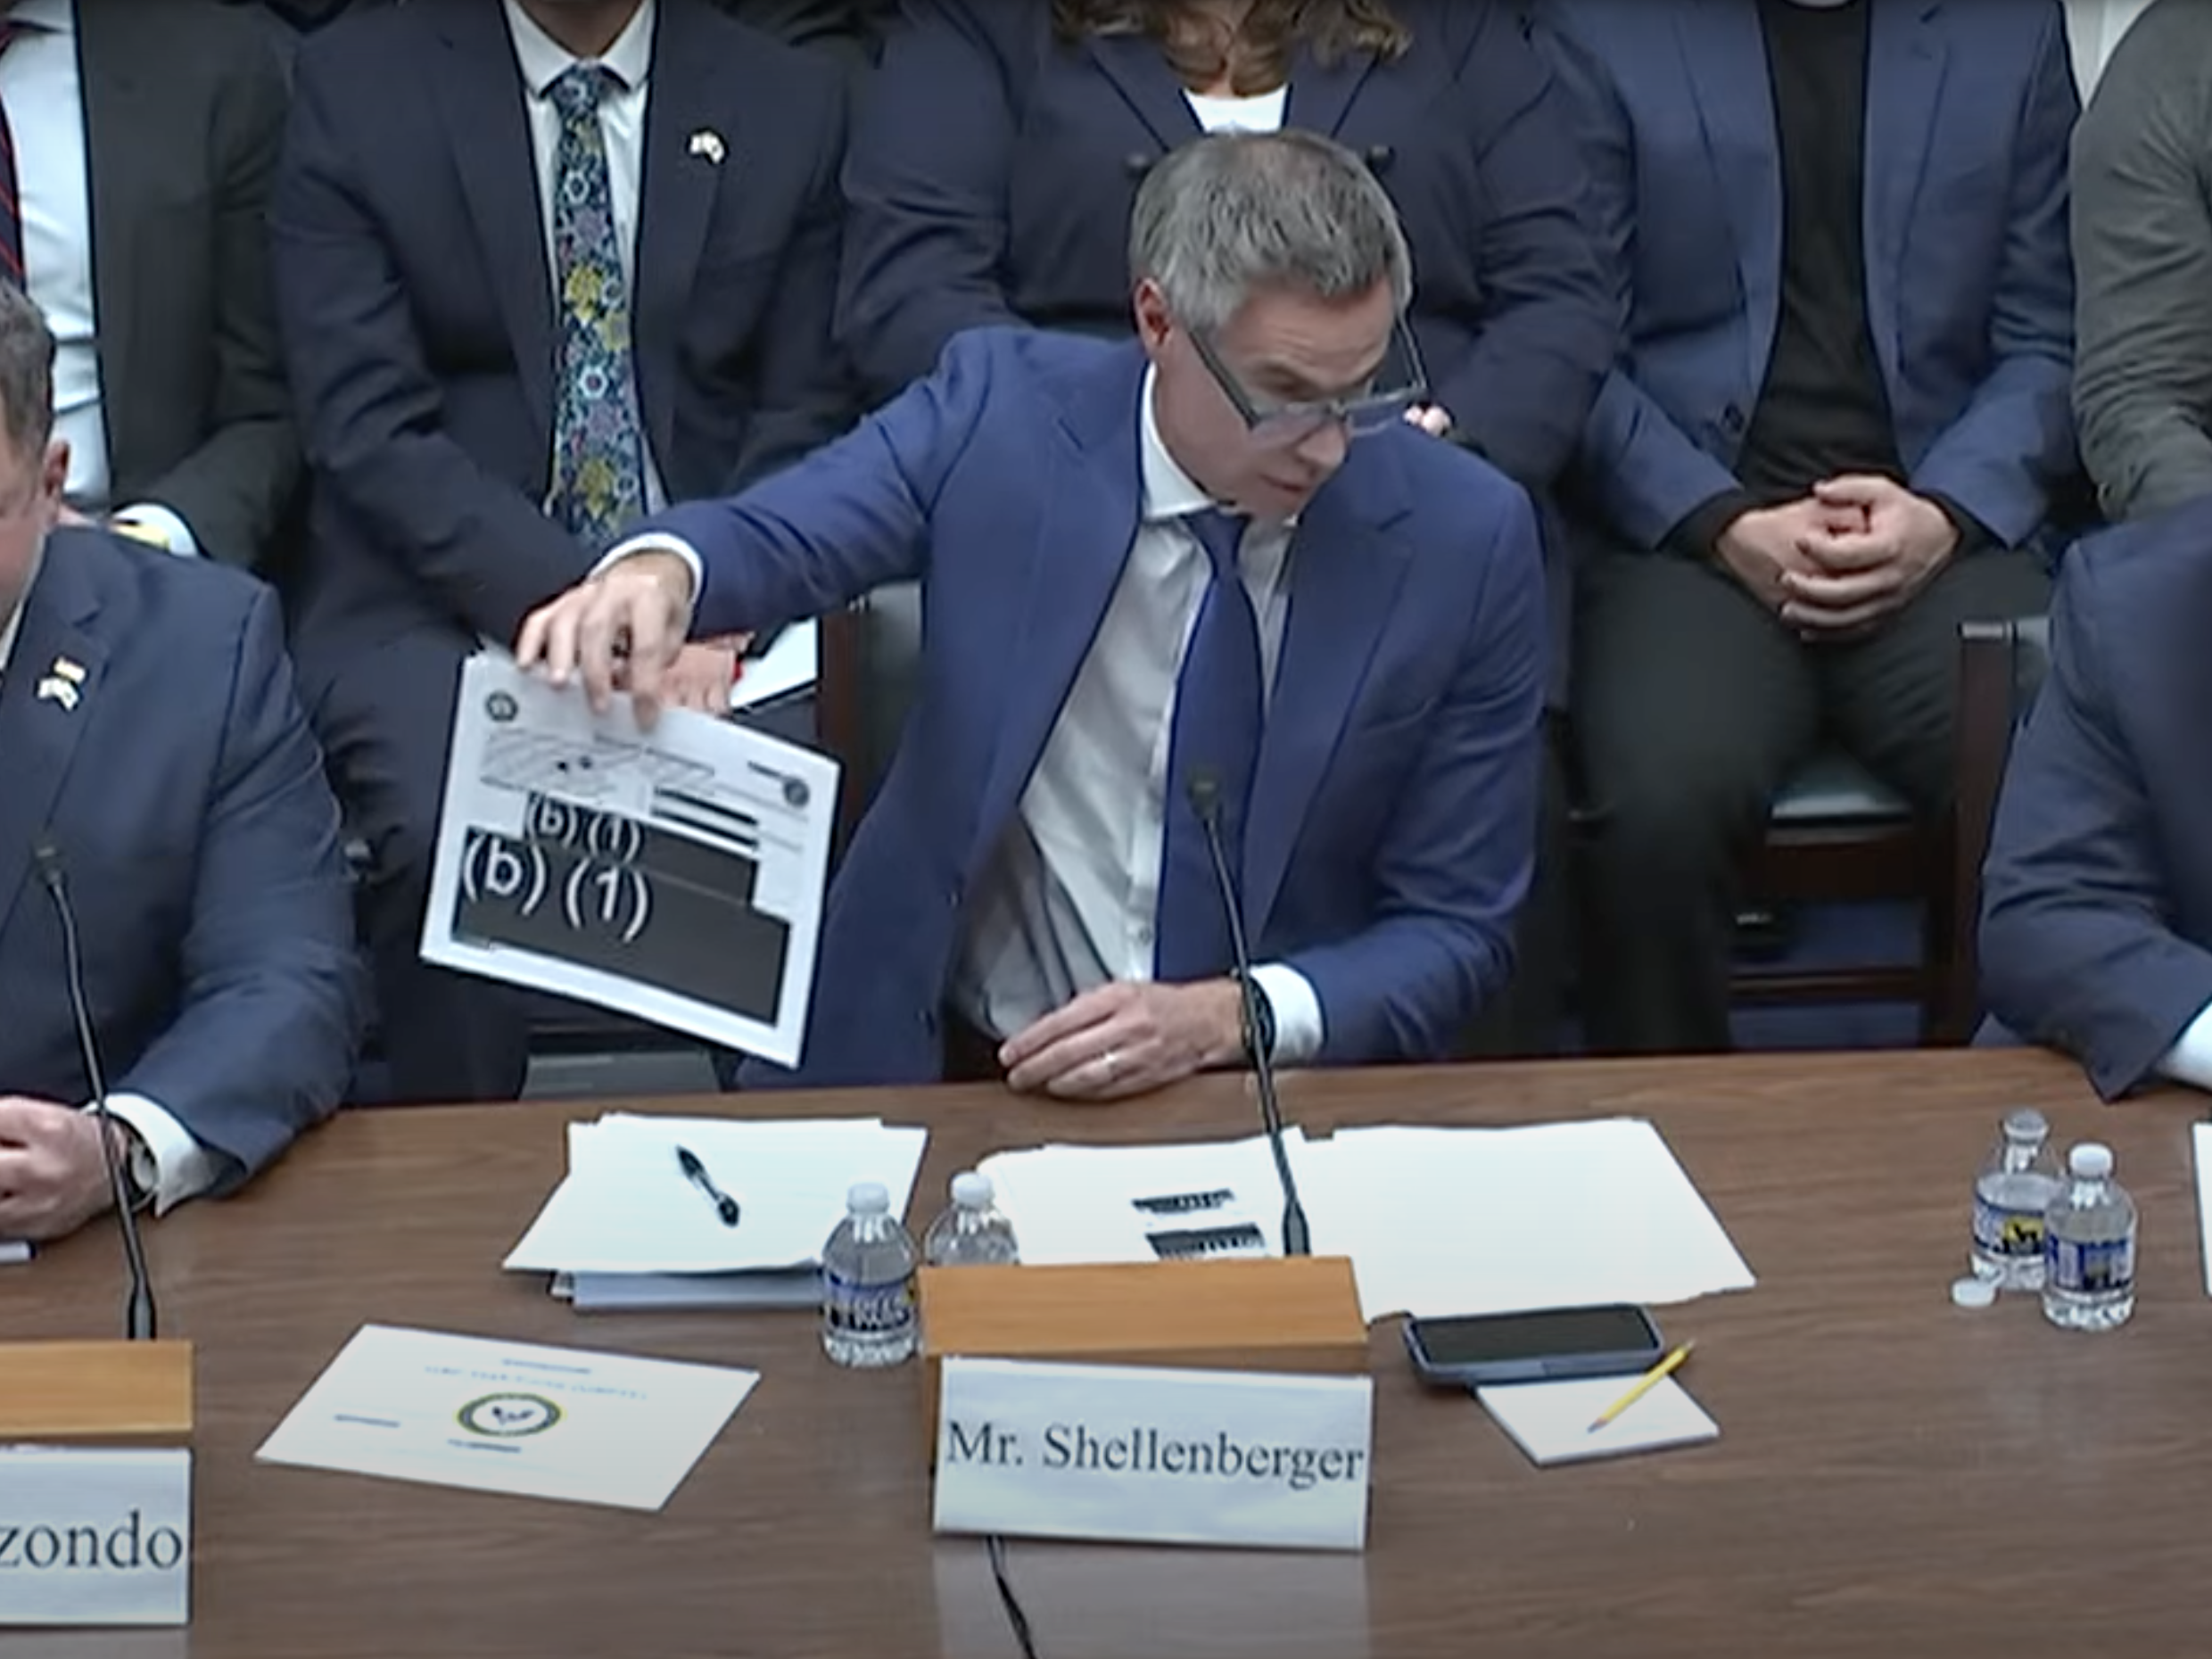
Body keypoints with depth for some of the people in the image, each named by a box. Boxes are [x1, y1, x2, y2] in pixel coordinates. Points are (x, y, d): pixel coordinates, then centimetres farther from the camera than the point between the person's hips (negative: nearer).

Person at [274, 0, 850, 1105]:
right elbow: (367, 425, -6)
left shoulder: (789, 102, 9)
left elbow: (800, 419, 8)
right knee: (453, 842, -31)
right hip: (442, 600, -1)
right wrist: (574, 598, -19)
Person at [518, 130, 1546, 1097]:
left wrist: (1224, 1017, -19)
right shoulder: (1002, 405, -6)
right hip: (952, 1073, -1)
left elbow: (1455, 928, -2)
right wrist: (660, 571, -35)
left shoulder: (1464, 539, -7)